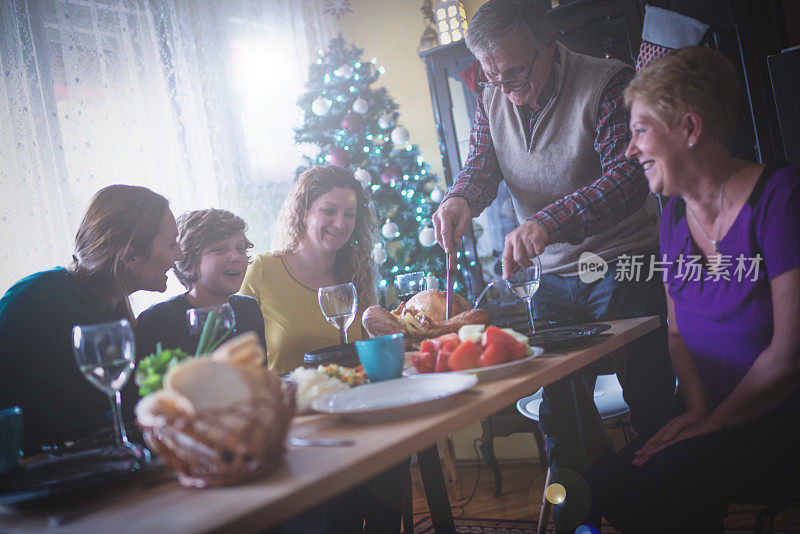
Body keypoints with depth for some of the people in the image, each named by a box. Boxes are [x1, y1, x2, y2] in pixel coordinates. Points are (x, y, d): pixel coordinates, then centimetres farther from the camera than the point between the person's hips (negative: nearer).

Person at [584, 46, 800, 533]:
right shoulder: (675, 217, 8)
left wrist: (713, 424, -10)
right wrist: (697, 407, -4)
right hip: (713, 419, 6)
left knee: (640, 491, -25)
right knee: (606, 484, -13)